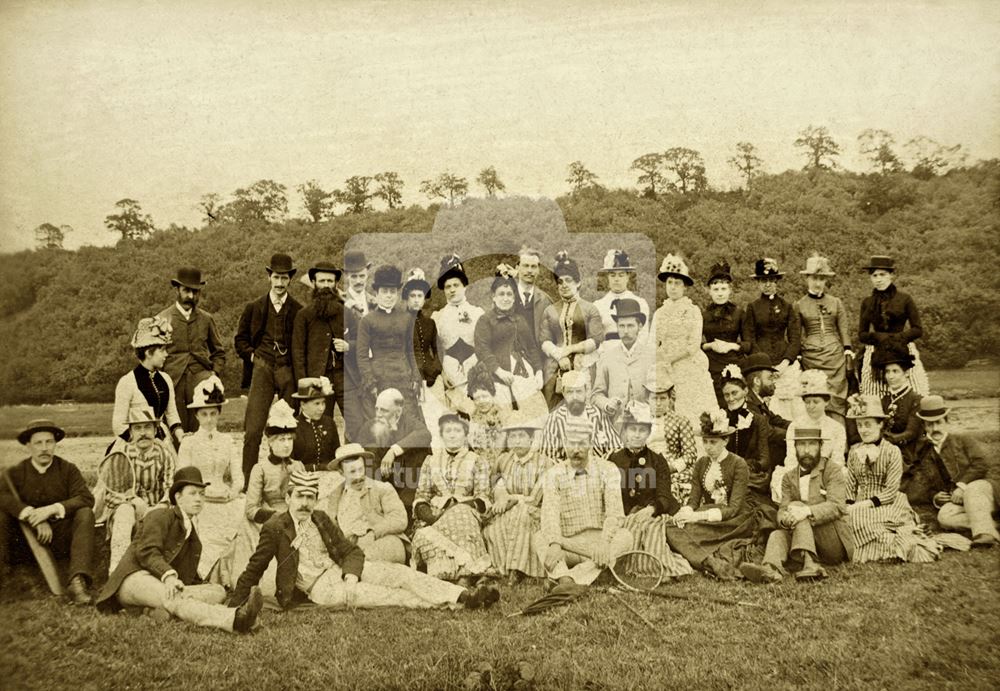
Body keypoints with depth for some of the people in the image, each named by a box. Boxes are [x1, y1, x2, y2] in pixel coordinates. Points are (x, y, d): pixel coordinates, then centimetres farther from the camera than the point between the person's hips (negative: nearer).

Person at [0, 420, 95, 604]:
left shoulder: (68, 470, 2)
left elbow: (86, 499, -12)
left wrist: (52, 509, -27)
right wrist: (32, 515, -28)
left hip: (61, 539, -1)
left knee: (85, 513, -27)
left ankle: (78, 581, -40)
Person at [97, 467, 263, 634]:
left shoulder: (192, 530, 24)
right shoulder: (160, 516, 3)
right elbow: (147, 551, -15)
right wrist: (168, 576, -33)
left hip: (167, 586, 7)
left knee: (218, 592, -15)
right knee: (173, 598, -38)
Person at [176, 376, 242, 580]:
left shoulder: (226, 440, 14)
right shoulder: (189, 443, 3)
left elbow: (238, 475, 10)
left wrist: (231, 491, -10)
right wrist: (207, 489, -13)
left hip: (228, 505, 3)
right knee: (205, 551, -21)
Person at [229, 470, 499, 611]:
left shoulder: (322, 519, 10)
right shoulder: (275, 528, -6)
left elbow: (352, 551, 9)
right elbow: (255, 569, 1)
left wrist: (351, 574, -12)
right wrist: (234, 603, 0)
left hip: (341, 569, 5)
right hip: (318, 586, -5)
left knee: (397, 573, -17)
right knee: (360, 594, -28)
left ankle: (465, 597, -28)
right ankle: (447, 604, -35)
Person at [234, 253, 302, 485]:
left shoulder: (298, 311, 9)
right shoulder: (254, 308, 12)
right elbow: (240, 339, 19)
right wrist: (251, 355, 3)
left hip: (289, 372, 0)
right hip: (262, 370, 0)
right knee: (253, 429, -7)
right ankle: (248, 479, -2)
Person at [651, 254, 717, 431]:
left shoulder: (693, 310, 0)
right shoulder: (659, 313, 12)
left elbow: (693, 345, -7)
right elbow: (653, 345, 8)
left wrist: (668, 358, -9)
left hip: (690, 371, -3)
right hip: (666, 372, 3)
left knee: (691, 415, -7)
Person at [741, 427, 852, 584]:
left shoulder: (832, 470, 1)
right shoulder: (789, 478, 14)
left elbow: (837, 506, -14)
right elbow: (782, 511, 2)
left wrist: (807, 511, -32)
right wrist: (785, 519, -25)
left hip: (835, 544, -4)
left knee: (796, 506, -24)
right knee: (777, 535, -24)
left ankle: (809, 564, -43)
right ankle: (771, 570, -54)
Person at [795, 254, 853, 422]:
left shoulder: (836, 302, 10)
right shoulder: (799, 305, 7)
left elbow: (844, 329, 11)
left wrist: (848, 352, 1)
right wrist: (797, 357, 3)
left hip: (835, 354, 1)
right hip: (810, 356, -1)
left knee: (836, 398, -4)